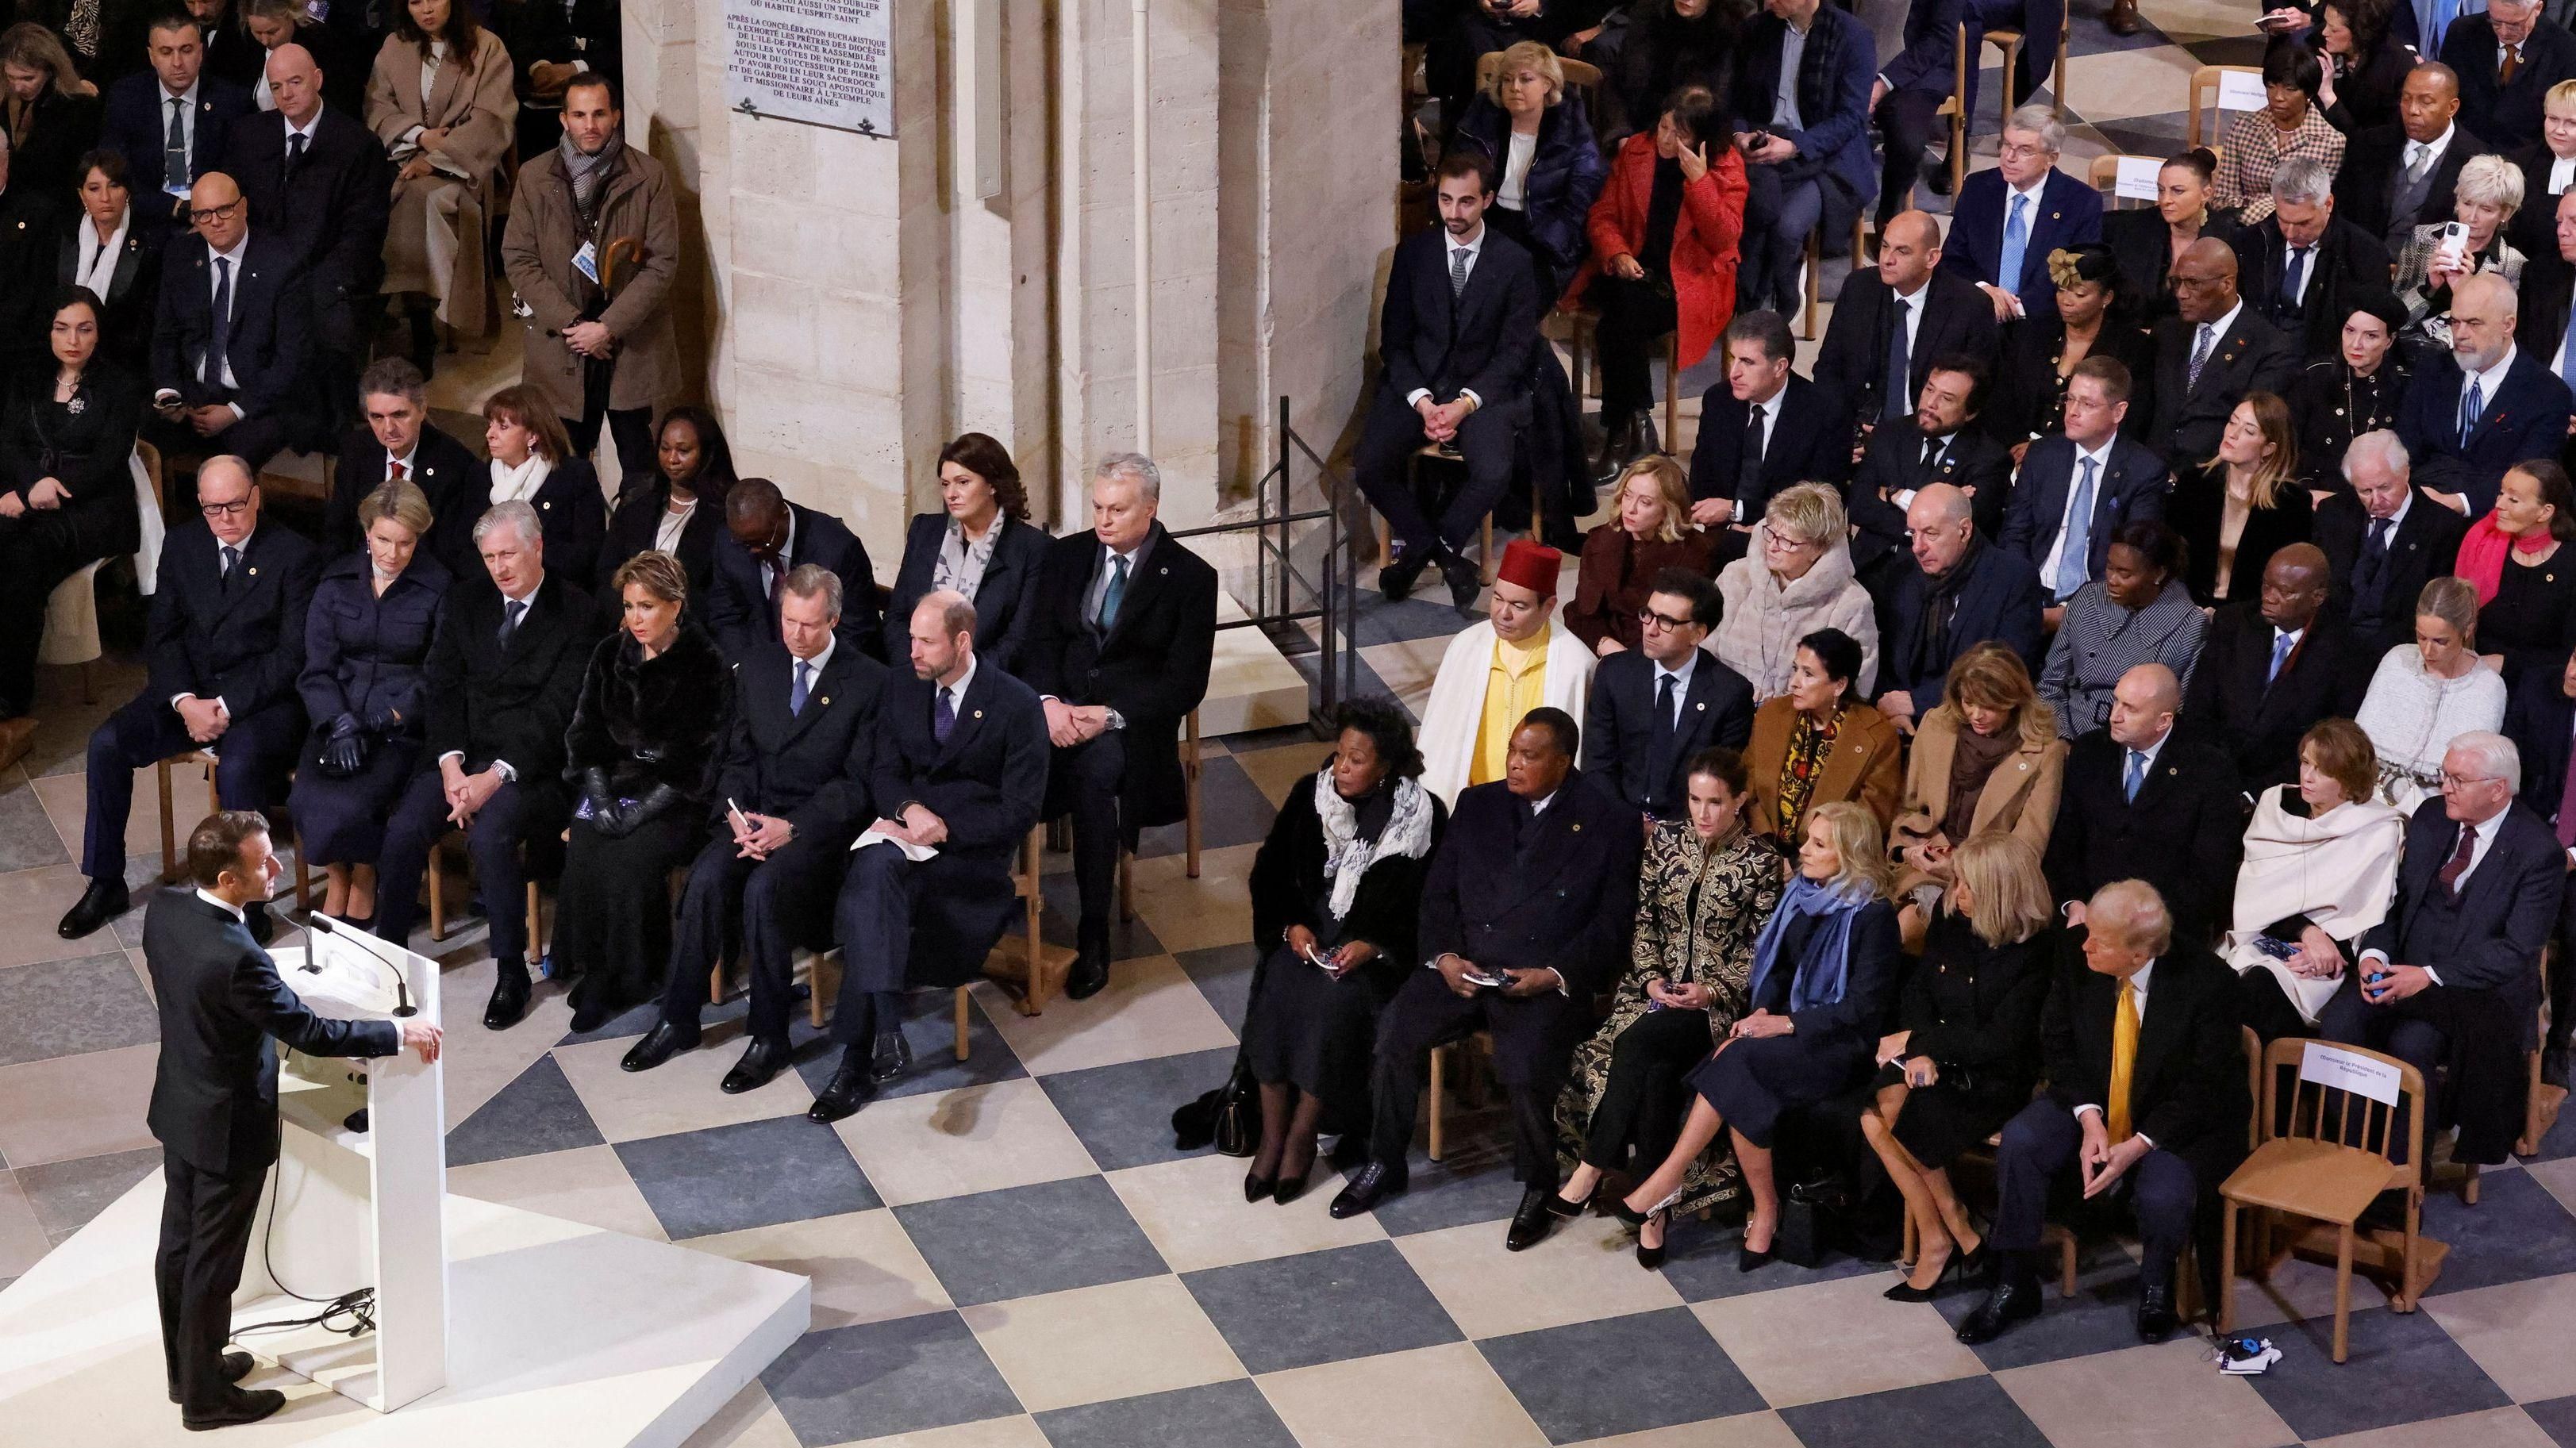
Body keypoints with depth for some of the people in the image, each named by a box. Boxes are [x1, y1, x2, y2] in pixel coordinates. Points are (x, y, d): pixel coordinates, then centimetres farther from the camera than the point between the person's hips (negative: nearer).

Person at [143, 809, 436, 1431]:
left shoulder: (163, 909, -11)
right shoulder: (237, 958, -36)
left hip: (177, 1107, 8)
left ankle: (187, 1365, 41)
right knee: (212, 1264, 10)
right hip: (228, 1128, -8)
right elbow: (310, 1033, -27)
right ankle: (205, 1396, 26)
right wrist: (399, 1034, -17)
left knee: (179, 1243, 23)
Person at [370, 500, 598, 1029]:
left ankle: (511, 971, -18)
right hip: (463, 753, 5)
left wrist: (497, 776, -22)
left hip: (533, 763, -4)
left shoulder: (575, 613, -6)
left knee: (490, 834, -32)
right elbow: (444, 687, 5)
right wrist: (450, 763, -11)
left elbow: (556, 712, -13)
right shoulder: (467, 599, 10)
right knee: (403, 830, -21)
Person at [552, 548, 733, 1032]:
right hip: (613, 782, 4)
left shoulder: (707, 666, -4)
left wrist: (644, 808, -18)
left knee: (632, 859, -30)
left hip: (677, 796, -4)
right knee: (583, 855, -25)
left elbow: (703, 755, -9)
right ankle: (592, 970, -11)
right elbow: (585, 731, 9)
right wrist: (603, 798, -8)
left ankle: (627, 980, -13)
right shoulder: (610, 655, 10)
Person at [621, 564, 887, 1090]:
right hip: (755, 814, 4)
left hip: (821, 824, -4)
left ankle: (769, 1039, -21)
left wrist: (792, 828, -17)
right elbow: (737, 757, 12)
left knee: (763, 887, -32)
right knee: (707, 878, -25)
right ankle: (678, 1022, -14)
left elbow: (859, 783, -6)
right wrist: (736, 815, -9)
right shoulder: (756, 668, 11)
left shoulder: (869, 681, -3)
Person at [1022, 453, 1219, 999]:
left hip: (1133, 717, -4)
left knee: (1095, 770, -37)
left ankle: (1093, 938, -29)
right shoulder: (1067, 555, 12)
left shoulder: (1191, 578, -1)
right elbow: (1041, 640, 9)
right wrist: (1049, 701, -13)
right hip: (1061, 703, 4)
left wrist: (1111, 717, -18)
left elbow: (1185, 683, -5)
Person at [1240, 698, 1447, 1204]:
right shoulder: (1309, 797, 3)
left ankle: (1302, 1138, -17)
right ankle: (1272, 1135, -18)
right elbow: (1270, 871, 9)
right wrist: (1291, 925, -9)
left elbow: (1428, 902, -6)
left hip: (1378, 946, -3)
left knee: (1335, 1002, -31)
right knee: (1277, 992, -27)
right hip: (1308, 930, 3)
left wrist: (1373, 945, -18)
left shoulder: (1422, 816, -6)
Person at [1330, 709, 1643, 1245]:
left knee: (1527, 1069, -31)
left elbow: (1614, 922, -2)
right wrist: (1444, 955, -6)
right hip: (1463, 964, 4)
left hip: (1545, 978, -4)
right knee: (1396, 1033, -22)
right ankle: (1384, 1164, -2)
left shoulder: (1610, 823, 2)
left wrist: (1554, 975, -15)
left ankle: (1537, 1186, -5)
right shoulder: (1477, 804, 14)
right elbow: (1438, 892, 13)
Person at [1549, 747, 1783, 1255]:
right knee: (1654, 1071, -28)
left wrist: (1712, 991, -13)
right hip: (1658, 986, 3)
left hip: (1718, 998, -3)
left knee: (1637, 1043, -31)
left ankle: (1593, 1168, -24)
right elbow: (1643, 918, 10)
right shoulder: (1666, 838, 8)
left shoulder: (1760, 860, -1)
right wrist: (1650, 978, -5)